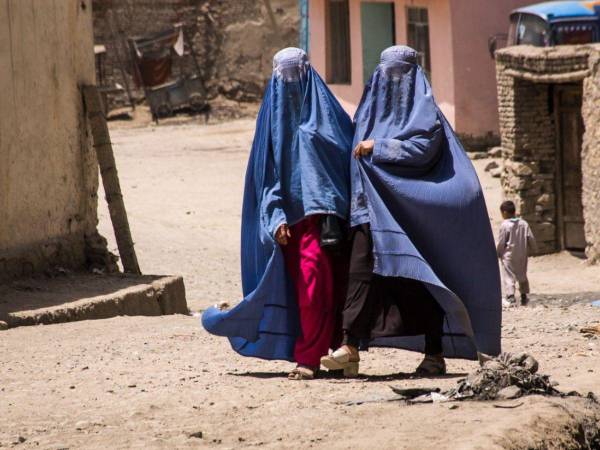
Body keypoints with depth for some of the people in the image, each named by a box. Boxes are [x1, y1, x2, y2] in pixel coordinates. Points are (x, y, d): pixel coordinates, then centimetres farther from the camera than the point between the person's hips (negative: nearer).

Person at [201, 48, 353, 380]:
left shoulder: (326, 109, 10)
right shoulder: (273, 115, 11)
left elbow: (350, 152, 9)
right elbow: (267, 172, 6)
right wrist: (277, 217, -6)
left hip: (329, 209, 0)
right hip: (295, 213, 0)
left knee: (335, 281, -9)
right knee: (311, 280, -12)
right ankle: (309, 356, -5)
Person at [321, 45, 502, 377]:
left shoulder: (423, 110, 2)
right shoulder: (372, 105, 19)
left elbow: (424, 148, -14)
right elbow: (358, 146, 24)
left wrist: (378, 148, -14)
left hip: (412, 207, -5)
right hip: (373, 206, 5)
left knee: (421, 278, -2)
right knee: (361, 271, -11)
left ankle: (435, 353, 5)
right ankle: (350, 346, -18)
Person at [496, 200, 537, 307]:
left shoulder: (505, 225, -13)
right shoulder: (524, 224, 2)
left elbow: (501, 242, -9)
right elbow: (531, 238, 5)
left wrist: (497, 253, 4)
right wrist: (534, 249, 19)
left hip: (508, 255, -5)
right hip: (522, 255, 5)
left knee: (508, 276, -5)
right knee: (522, 276, 18)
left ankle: (510, 297, -16)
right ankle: (524, 296, 22)